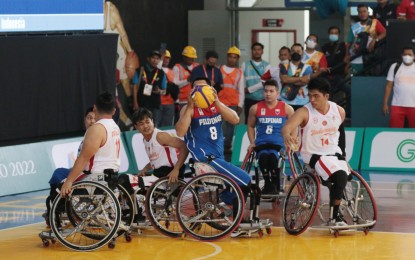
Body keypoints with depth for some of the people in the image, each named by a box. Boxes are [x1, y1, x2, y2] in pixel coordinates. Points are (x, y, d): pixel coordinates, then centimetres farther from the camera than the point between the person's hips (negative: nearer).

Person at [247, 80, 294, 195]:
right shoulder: (255, 108, 9)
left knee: (273, 156, -35)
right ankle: (267, 183, -13)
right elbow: (250, 126, 19)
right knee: (263, 156, -34)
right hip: (261, 142, 1)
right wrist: (252, 143, 7)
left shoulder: (286, 109, 7)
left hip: (279, 142, -1)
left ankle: (275, 184, -14)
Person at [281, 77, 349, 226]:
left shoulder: (339, 111, -4)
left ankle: (336, 214, 15)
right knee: (339, 176, -27)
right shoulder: (304, 112, -19)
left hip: (334, 152, 5)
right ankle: (335, 216, -11)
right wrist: (286, 136, -60)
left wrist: (343, 155, 19)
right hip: (314, 154, -5)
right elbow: (287, 126, -36)